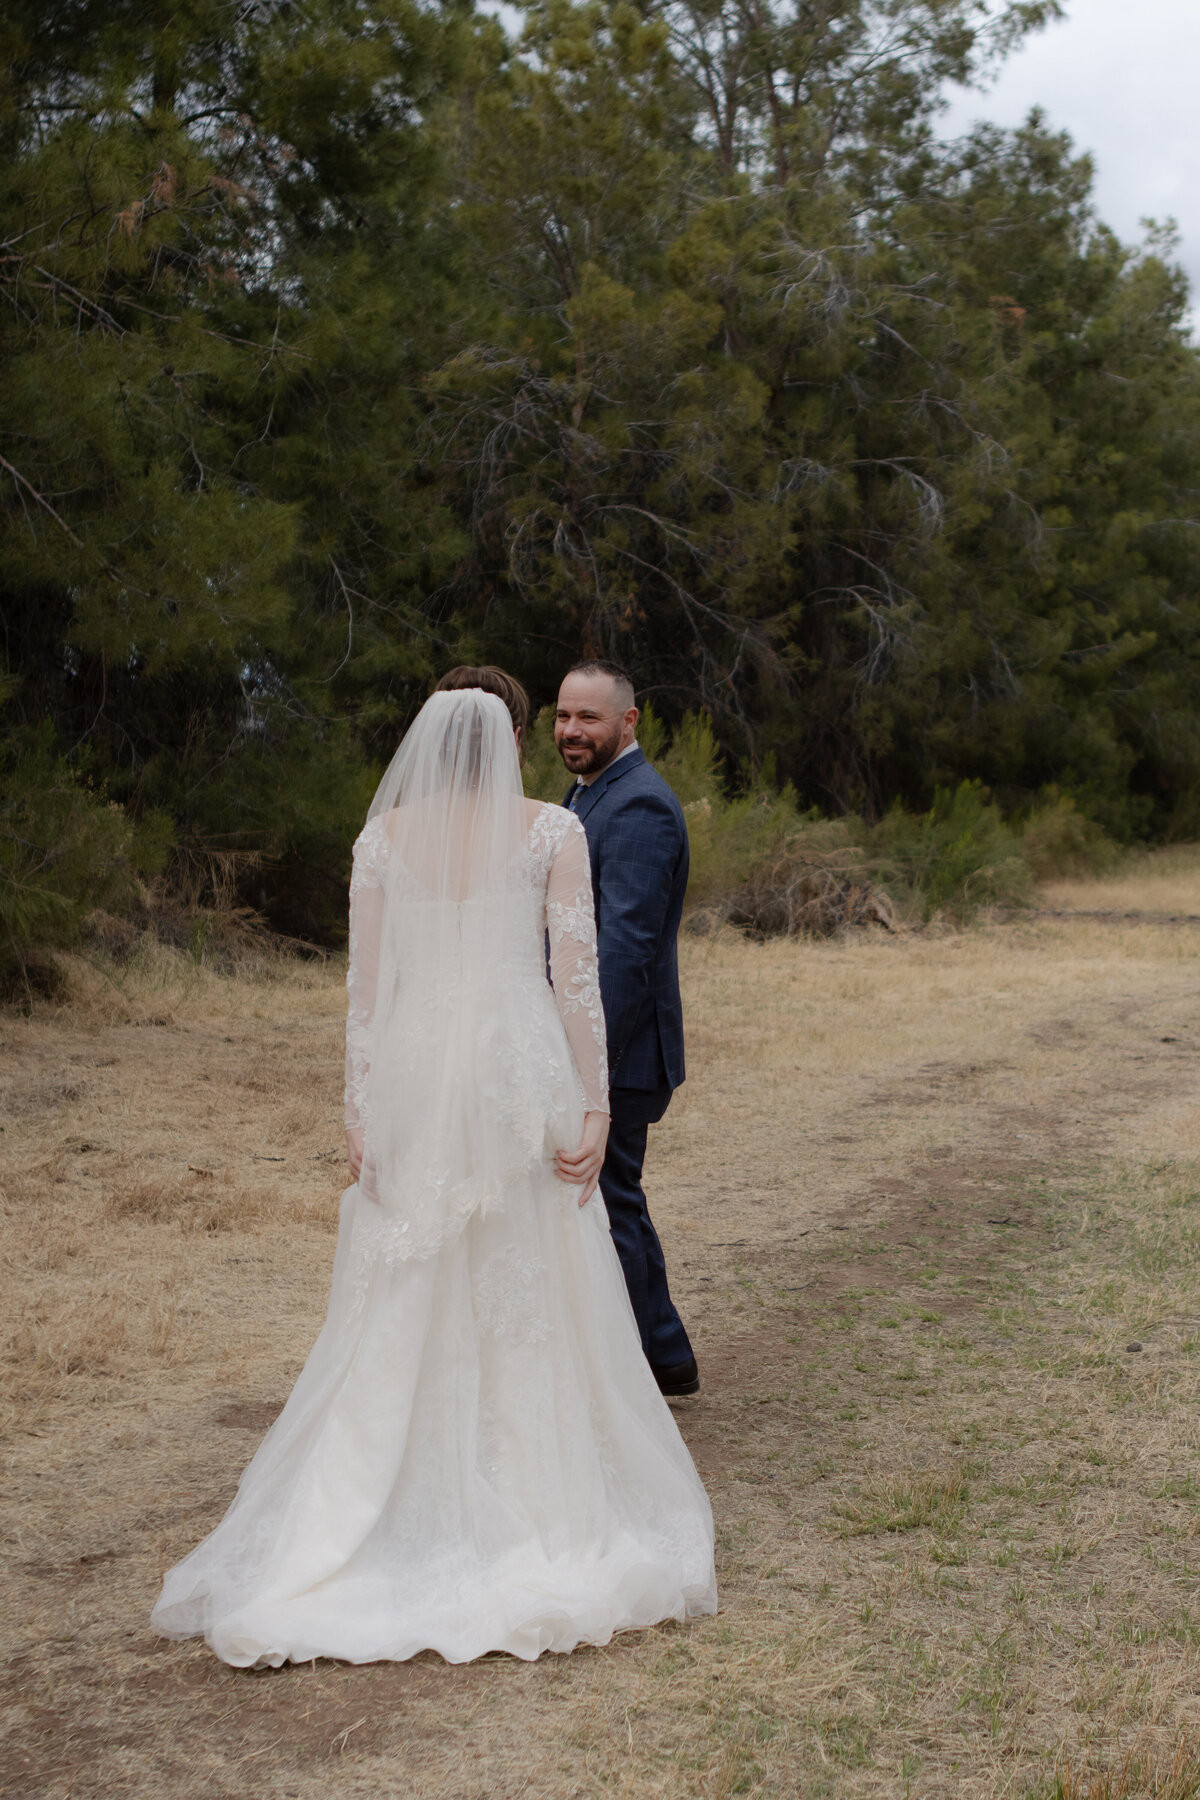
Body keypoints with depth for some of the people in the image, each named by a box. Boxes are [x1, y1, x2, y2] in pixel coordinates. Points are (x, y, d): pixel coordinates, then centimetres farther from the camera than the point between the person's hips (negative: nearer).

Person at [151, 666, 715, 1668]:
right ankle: (545, 1503, 13)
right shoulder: (553, 834, -2)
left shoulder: (386, 836, 3)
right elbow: (577, 975, -7)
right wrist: (595, 1104, -6)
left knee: (405, 1307, 9)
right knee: (534, 1298, 8)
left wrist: (360, 1110, 5)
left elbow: (366, 985, 2)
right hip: (522, 1071, -2)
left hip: (415, 1076, 2)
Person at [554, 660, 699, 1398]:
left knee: (606, 1207, -3)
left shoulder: (638, 806, -18)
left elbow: (625, 944, -24)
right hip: (592, 1040, 10)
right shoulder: (593, 793, 16)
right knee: (614, 1199, 18)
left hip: (619, 1050, -10)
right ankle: (665, 1356, 30)